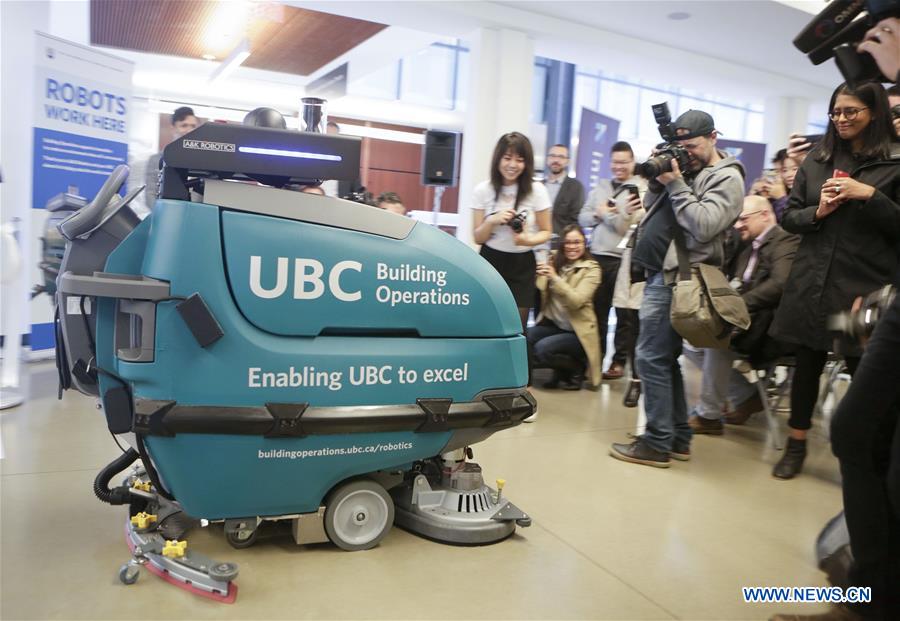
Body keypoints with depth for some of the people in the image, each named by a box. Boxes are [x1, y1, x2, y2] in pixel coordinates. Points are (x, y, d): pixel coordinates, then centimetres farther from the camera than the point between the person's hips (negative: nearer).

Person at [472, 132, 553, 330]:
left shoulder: (537, 191, -5)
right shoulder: (483, 190, -3)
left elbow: (546, 231, 3)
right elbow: (477, 238, 1)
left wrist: (529, 240, -19)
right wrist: (492, 221, -19)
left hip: (522, 265, 0)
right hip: (490, 262, 1)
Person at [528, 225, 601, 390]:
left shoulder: (591, 269, -6)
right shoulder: (554, 263, 5)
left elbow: (577, 301, -19)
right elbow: (540, 294, 0)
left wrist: (555, 278, -29)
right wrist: (541, 276, -18)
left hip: (577, 331, -5)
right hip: (552, 324, 5)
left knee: (542, 348, -27)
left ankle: (577, 369, 2)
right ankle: (561, 370, 3)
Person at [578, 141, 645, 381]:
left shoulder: (641, 190, -2)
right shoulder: (600, 187, 15)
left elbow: (630, 228, -11)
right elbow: (583, 218, 12)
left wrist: (606, 213, -9)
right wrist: (597, 214, -6)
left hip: (623, 259, -5)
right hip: (597, 256, 5)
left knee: (624, 314, 4)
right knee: (596, 310, 12)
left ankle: (619, 361, 13)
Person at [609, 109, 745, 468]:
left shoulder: (727, 178, -5)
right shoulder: (684, 167, 19)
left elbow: (703, 226, -18)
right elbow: (652, 207, 19)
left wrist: (676, 184, -13)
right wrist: (658, 178, 3)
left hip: (675, 277, -9)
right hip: (661, 274, 9)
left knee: (652, 357, -9)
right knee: (665, 358, 12)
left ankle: (658, 443, -1)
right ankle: (678, 438, 20)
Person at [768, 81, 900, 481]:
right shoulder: (816, 159, 10)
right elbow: (788, 218, 11)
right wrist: (818, 211, -8)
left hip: (865, 288, -3)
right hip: (812, 283, 3)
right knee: (807, 364, 12)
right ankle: (796, 444, 27)